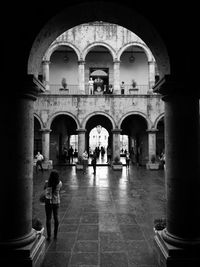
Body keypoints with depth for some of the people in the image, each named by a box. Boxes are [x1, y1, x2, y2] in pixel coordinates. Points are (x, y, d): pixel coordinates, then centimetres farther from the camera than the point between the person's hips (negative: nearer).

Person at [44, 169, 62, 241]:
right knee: (56, 217, 17)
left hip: (48, 202, -2)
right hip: (56, 202, 2)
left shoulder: (47, 183, -20)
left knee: (48, 218, 12)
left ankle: (49, 235, 14)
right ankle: (55, 235, 24)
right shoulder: (60, 183, -15)